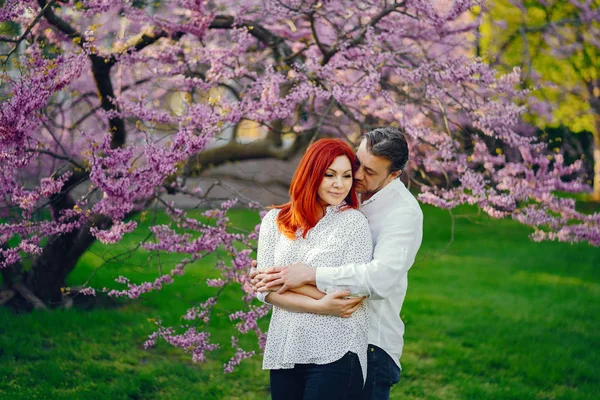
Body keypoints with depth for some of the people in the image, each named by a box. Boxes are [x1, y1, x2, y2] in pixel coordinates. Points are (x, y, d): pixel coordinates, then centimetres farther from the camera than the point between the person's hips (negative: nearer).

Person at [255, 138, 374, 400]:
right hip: (284, 351, 3)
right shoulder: (275, 220, 6)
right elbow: (266, 289, -1)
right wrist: (319, 306, -15)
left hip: (336, 353, -3)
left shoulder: (353, 221, -1)